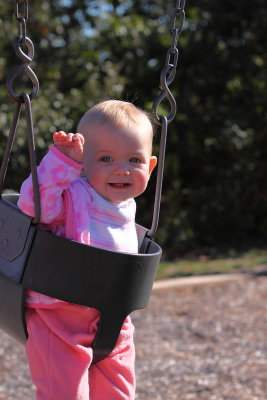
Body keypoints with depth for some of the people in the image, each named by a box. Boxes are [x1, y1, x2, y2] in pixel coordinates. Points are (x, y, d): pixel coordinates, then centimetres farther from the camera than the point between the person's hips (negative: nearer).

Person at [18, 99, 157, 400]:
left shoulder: (126, 206, 5)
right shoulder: (72, 196, -17)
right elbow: (34, 202, -36)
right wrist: (63, 159, -40)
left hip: (113, 320, 7)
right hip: (60, 319, -7)